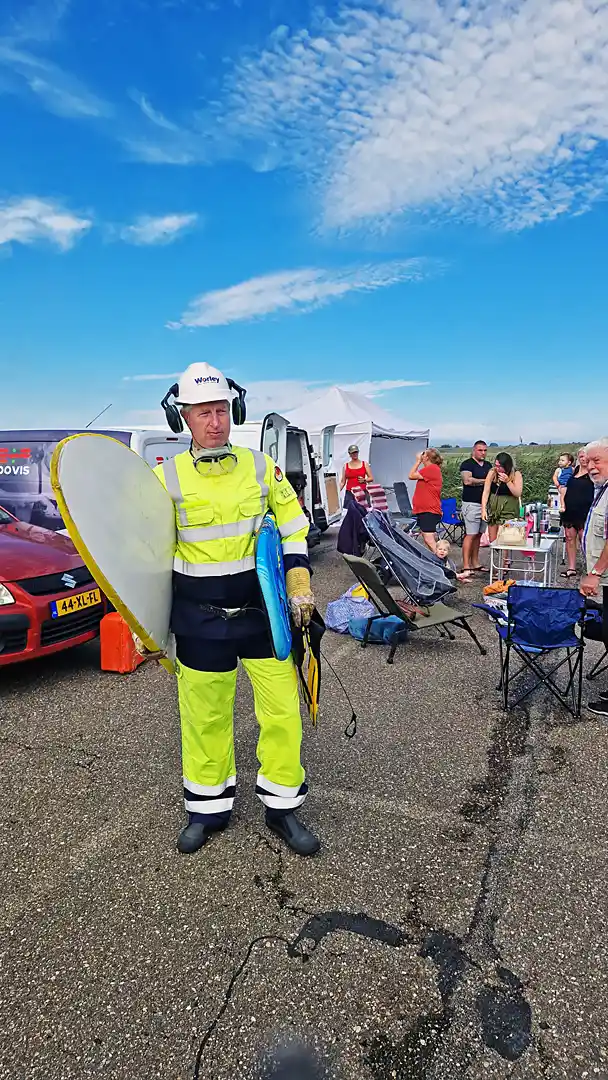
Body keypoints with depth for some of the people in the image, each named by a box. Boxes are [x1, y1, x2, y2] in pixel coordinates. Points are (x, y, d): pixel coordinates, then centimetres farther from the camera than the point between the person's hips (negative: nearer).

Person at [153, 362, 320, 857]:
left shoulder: (260, 465, -2)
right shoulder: (166, 478, -6)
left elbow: (293, 524, 9)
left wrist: (299, 583, 1)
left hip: (264, 608, 1)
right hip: (200, 617, -1)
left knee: (282, 706, 6)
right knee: (205, 715, 11)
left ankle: (282, 805, 27)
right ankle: (209, 808, 34)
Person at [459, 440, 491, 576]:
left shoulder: (488, 465, 19)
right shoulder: (467, 464, -4)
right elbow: (467, 480, -19)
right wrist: (485, 481, -10)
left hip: (485, 503, 7)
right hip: (471, 504, -7)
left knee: (478, 534, 10)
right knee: (470, 535, -10)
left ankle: (475, 563, 17)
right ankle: (466, 566, -10)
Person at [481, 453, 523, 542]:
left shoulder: (516, 475, -7)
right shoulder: (492, 473, -2)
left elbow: (518, 494, -13)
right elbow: (486, 491, -3)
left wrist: (507, 481, -22)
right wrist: (483, 509, -11)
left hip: (509, 510, -3)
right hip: (493, 509, 3)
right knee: (492, 541, 6)